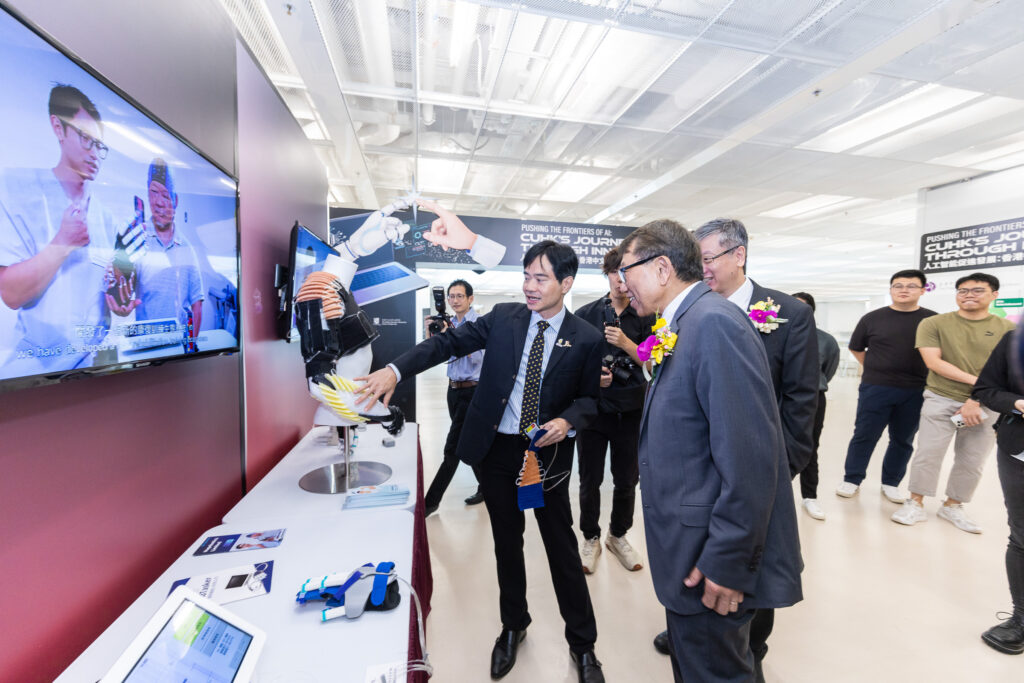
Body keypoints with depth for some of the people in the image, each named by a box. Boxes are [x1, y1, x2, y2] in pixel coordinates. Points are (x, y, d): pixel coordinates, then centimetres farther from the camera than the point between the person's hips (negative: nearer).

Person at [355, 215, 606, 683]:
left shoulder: (586, 339, -6)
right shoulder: (504, 317, -2)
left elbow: (590, 397, 2)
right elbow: (449, 342, -6)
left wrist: (568, 421, -18)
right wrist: (395, 369, -17)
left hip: (548, 452, -2)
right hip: (495, 449, 2)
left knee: (562, 547, 11)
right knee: (506, 542, 19)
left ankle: (582, 644, 35)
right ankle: (513, 626, 44)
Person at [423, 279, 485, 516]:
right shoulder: (450, 323, 9)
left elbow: (476, 357, -18)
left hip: (471, 391, -7)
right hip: (454, 389, 8)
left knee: (452, 447, -4)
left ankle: (431, 501, 5)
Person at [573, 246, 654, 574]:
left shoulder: (646, 317, 1)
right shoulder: (586, 314, 0)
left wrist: (626, 343, -20)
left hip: (631, 410, 1)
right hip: (593, 408, 0)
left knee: (627, 480, 13)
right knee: (590, 480, 9)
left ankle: (618, 536, 38)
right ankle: (591, 538, 33)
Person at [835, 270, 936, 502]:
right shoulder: (872, 318, 0)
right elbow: (856, 348, 11)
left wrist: (930, 381, 2)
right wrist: (876, 370, 6)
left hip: (915, 392, 2)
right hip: (875, 389, -1)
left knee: (903, 440, 12)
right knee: (864, 436, 3)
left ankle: (891, 483, 27)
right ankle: (852, 479, 15)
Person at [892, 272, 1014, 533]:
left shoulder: (1008, 330, 4)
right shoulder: (934, 324, -1)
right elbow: (933, 362, -8)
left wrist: (977, 398, -13)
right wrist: (976, 381, -14)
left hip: (985, 405, 2)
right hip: (941, 399, -2)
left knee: (972, 460, 8)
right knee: (928, 453, -4)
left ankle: (953, 505, 26)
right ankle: (916, 503, 9)